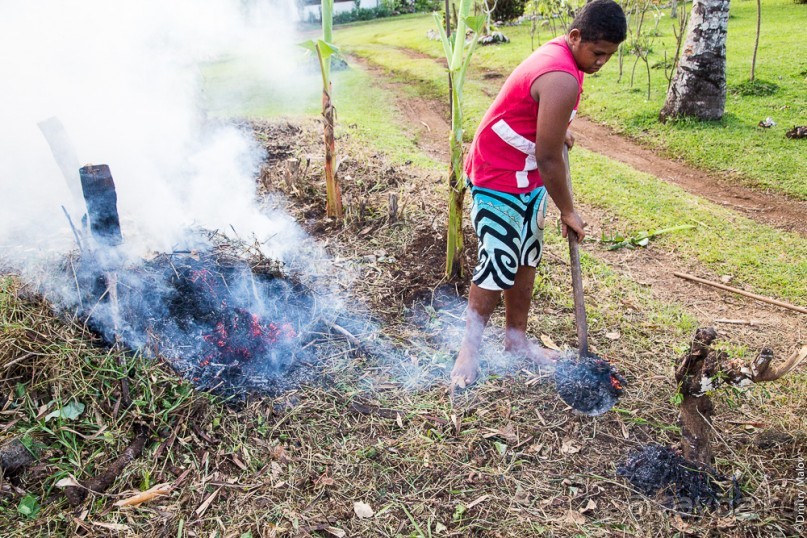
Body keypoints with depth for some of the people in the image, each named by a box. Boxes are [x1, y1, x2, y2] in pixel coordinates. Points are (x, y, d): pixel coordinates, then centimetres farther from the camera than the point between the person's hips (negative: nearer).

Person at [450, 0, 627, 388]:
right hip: (499, 181, -10)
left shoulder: (557, 52, 4)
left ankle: (516, 340, 29)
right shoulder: (563, 80, -27)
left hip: (528, 177, 10)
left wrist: (557, 131, 17)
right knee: (497, 267, -4)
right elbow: (548, 159, -24)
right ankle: (469, 350, 13)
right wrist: (567, 212, -13)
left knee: (526, 260, 14)